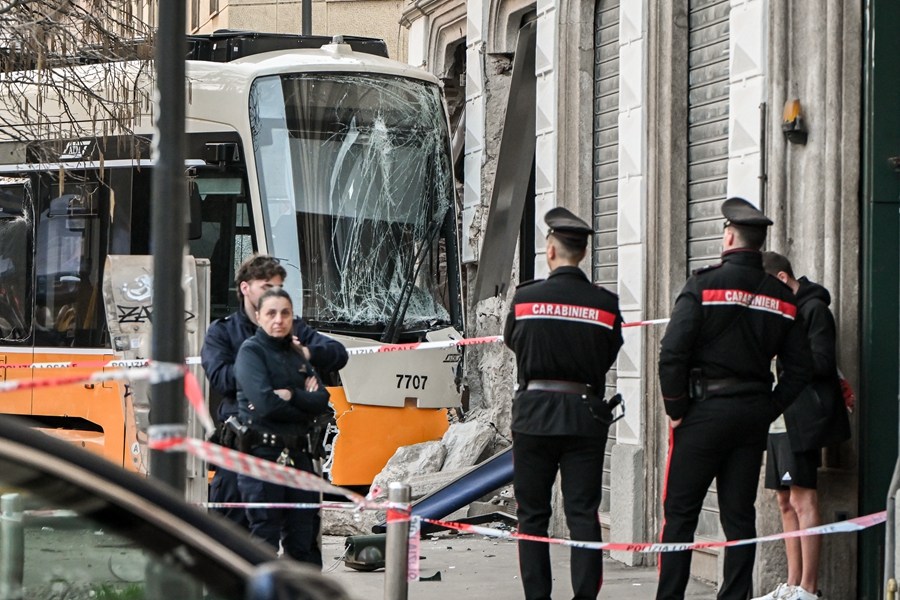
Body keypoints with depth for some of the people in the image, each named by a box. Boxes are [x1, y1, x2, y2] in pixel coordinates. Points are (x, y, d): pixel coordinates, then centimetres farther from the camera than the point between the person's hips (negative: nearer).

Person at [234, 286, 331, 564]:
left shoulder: (296, 354, 17)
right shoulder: (251, 351, -3)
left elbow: (322, 401, 4)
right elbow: (266, 403, -17)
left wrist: (292, 395, -12)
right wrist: (305, 402, -4)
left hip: (298, 455, 6)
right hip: (263, 451, -6)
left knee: (303, 538, 8)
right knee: (265, 537, -5)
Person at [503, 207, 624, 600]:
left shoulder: (525, 298, -4)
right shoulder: (605, 303, -2)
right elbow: (609, 357, 8)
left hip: (534, 415, -1)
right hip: (586, 415, 1)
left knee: (533, 514, 8)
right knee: (584, 515, 2)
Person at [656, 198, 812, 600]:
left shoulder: (704, 285, -8)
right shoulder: (782, 297, 7)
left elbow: (672, 353, -15)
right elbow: (799, 369, 6)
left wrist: (676, 409, -5)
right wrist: (768, 411, 11)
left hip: (706, 410, -4)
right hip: (754, 418, 4)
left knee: (680, 512, 1)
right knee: (740, 515, 7)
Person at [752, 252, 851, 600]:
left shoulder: (813, 308, -8)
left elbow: (821, 362, -15)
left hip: (803, 419, -9)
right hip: (780, 418, 9)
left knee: (802, 499, -10)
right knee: (786, 501, 10)